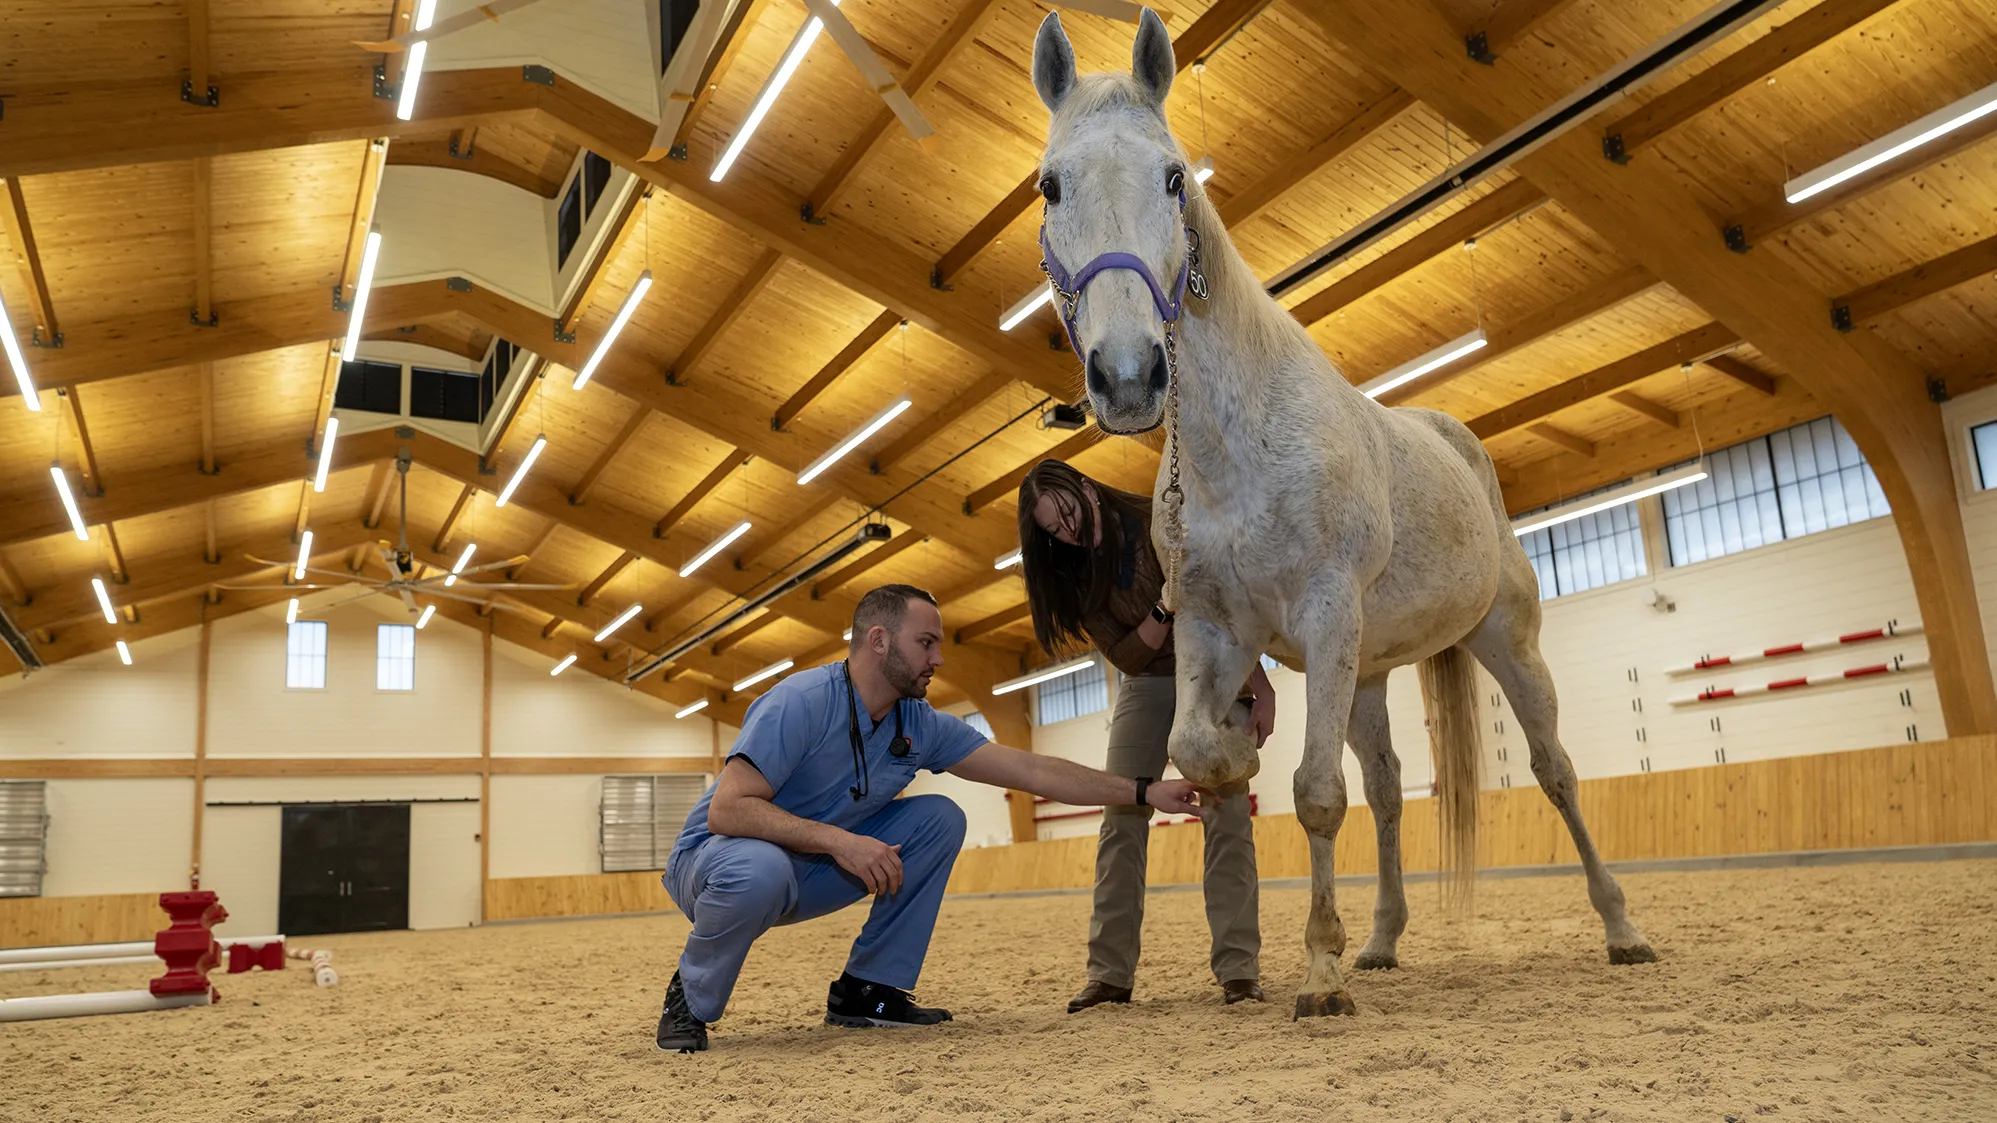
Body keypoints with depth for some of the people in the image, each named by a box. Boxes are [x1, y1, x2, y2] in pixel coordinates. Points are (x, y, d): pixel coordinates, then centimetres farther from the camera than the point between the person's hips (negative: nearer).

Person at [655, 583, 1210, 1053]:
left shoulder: (920, 726, -5)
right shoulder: (801, 701, -25)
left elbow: (1031, 770, -3)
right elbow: (726, 810, -31)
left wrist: (1145, 792, -6)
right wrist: (837, 839, -38)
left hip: (811, 872, 7)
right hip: (717, 860, -6)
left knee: (938, 819, -7)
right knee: (760, 870, -42)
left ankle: (866, 990, 0)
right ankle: (690, 1002, -10)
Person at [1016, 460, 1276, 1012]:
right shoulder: (1078, 578, -7)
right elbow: (1126, 656, -13)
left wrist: (1263, 689, -25)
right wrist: (1168, 611, -32)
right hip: (1146, 685, 4)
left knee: (1226, 810, -14)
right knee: (1120, 816, -6)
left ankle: (1238, 969, -12)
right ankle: (1110, 971, -5)